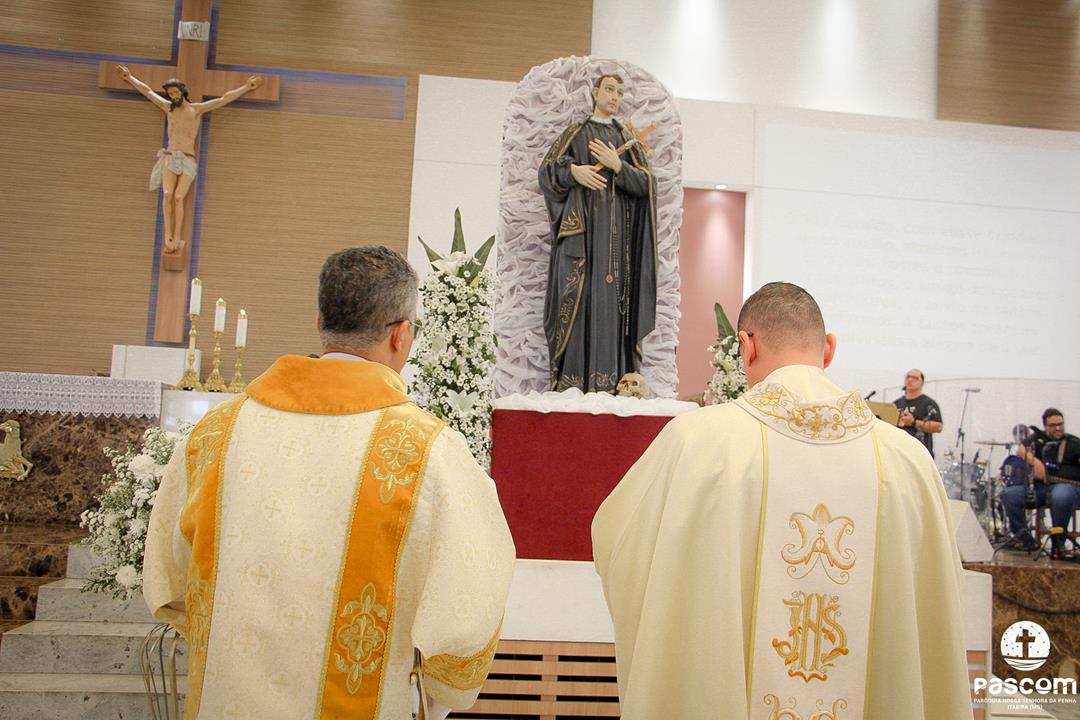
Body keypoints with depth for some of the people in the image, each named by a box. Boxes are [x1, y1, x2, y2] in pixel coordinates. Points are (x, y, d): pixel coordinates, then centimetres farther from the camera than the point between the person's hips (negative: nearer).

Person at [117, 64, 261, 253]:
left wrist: (247, 87, 4)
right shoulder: (168, 107, 17)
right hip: (170, 160, 3)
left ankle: (177, 237, -15)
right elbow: (147, 91, 31)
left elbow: (224, 99, 6)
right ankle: (168, 237, -22)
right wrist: (130, 77, 43)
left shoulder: (197, 108, 8)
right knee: (167, 195, -20)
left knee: (178, 198, -20)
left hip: (188, 162, -2)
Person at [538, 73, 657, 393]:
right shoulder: (575, 133, 16)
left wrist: (618, 166, -9)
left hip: (615, 229, 1)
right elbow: (547, 168, 6)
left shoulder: (625, 138, 19)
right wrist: (573, 171, -13)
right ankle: (570, 377, -11)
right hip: (579, 225, -1)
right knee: (576, 294, -10)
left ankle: (607, 380, -7)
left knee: (610, 296, -7)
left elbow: (646, 183, 8)